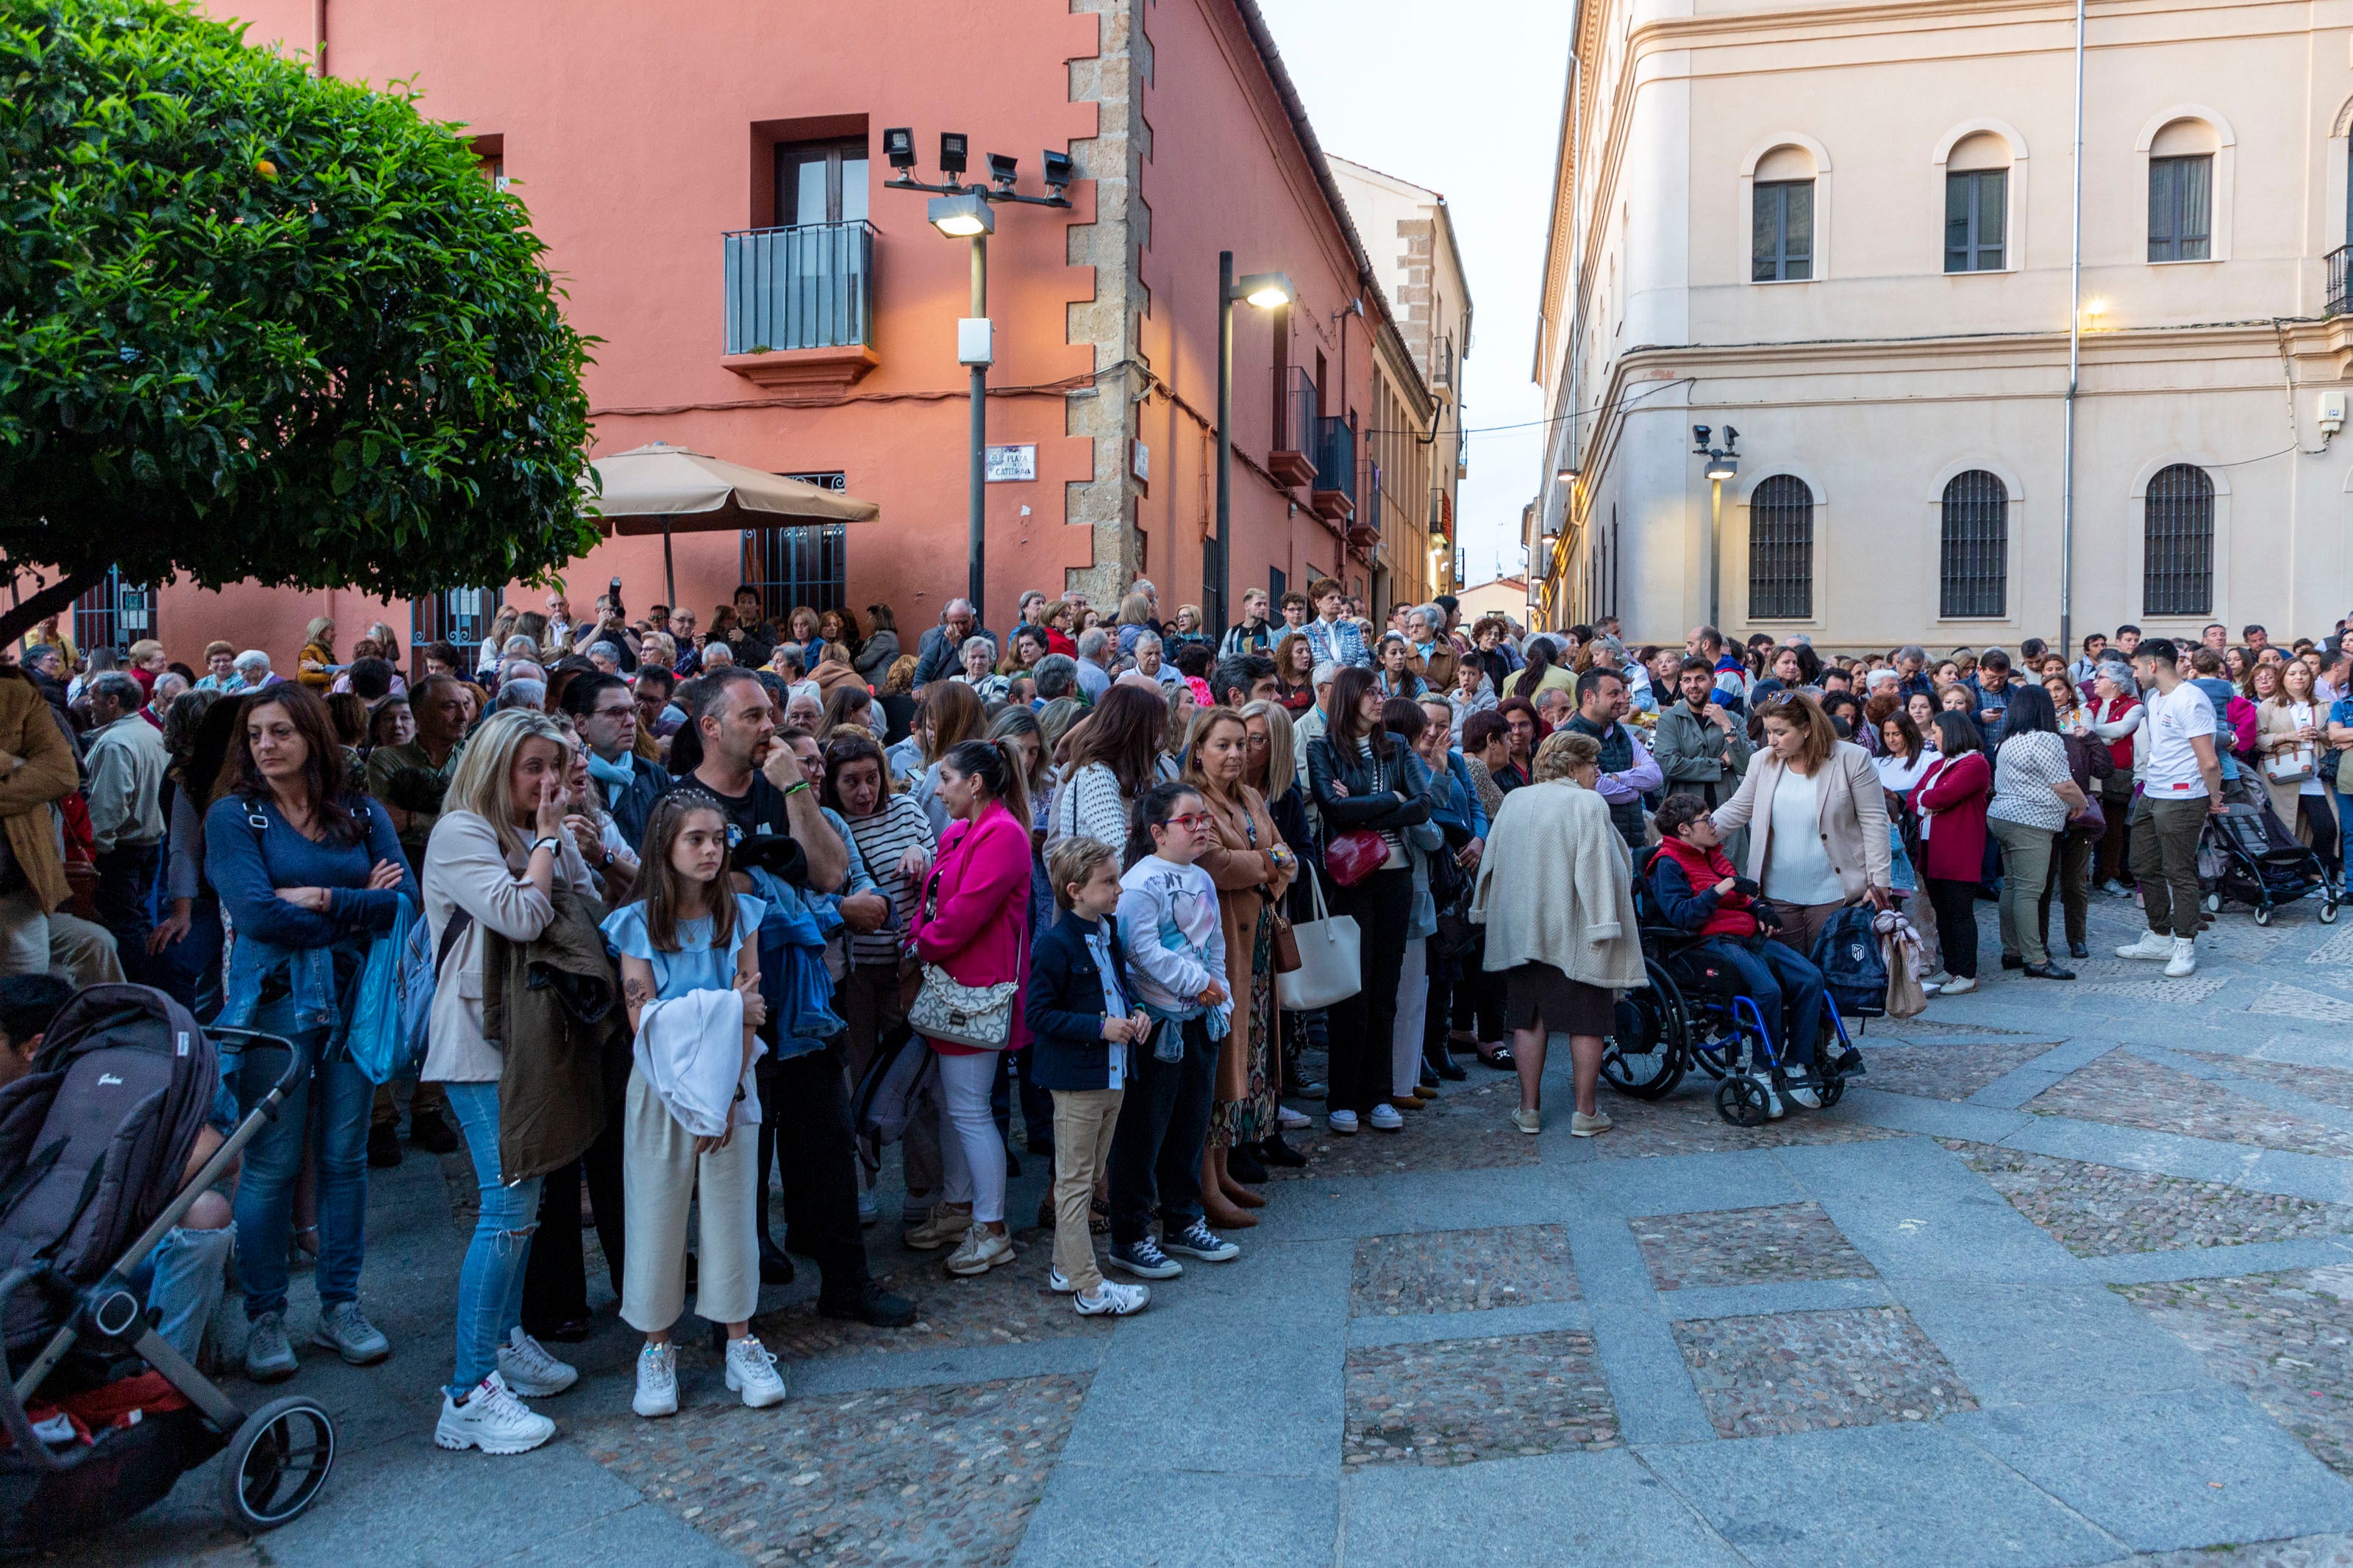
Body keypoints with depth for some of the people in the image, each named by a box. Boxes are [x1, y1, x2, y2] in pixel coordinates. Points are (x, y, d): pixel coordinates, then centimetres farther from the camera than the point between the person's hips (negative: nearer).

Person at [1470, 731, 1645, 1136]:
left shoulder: (1513, 800, 10)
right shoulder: (1588, 804, -7)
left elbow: (1491, 861, 16)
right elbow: (1595, 870, -14)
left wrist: (1487, 912, 25)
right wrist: (1603, 927, -12)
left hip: (1520, 931, 5)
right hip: (1575, 933, -5)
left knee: (1528, 1019, 9)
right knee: (1586, 1022, 4)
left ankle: (1529, 1110, 13)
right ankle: (1585, 1112, 8)